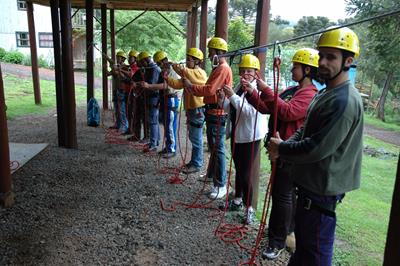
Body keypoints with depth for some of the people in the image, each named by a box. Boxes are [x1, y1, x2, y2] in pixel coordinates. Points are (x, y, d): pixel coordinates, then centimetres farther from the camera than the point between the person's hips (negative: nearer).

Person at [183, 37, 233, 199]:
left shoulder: (223, 69, -14)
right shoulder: (218, 68, 19)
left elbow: (210, 90, -22)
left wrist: (190, 86, -11)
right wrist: (191, 87, 4)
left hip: (218, 114, -11)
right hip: (212, 112, 11)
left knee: (218, 148, -8)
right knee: (213, 146, 21)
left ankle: (221, 185, -2)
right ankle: (212, 175, 36)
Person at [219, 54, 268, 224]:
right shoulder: (239, 87, 8)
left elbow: (250, 111, -28)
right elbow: (230, 110, 14)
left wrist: (233, 96, -29)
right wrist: (223, 98, -3)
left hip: (250, 136, -8)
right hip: (236, 134, 8)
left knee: (246, 173, -4)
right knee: (238, 169, 20)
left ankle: (250, 209, 11)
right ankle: (238, 200, 37)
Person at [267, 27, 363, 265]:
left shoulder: (344, 101, -24)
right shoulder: (326, 94, 10)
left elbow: (318, 148, -27)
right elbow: (305, 130, 15)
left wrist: (281, 149, -14)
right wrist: (283, 145, -4)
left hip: (322, 188, -10)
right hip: (310, 181, 10)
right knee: (303, 239, 25)